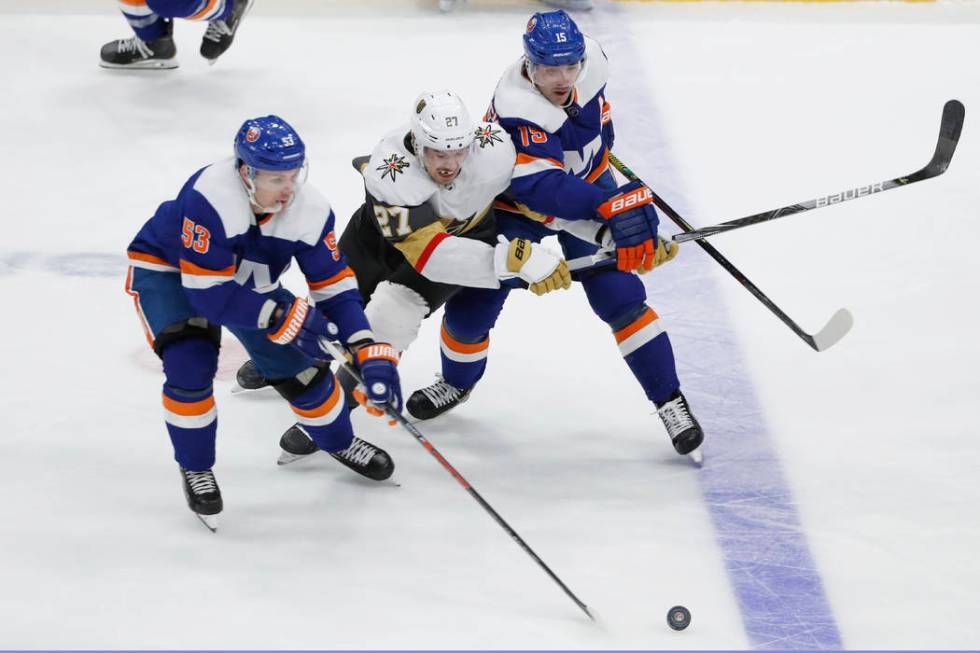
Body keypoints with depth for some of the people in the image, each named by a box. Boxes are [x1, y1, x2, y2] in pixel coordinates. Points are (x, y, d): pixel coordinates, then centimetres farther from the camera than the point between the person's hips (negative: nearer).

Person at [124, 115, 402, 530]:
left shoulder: (310, 210, -24)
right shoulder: (208, 197, -41)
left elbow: (335, 288, -17)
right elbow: (208, 292, -38)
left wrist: (371, 356, -28)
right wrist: (283, 316, -37)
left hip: (247, 281, 5)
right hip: (168, 269, -5)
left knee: (299, 364, 0)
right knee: (190, 363, -26)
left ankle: (338, 441, 30)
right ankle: (195, 470, -2)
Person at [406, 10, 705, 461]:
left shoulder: (590, 58, -20)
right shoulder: (517, 111, -38)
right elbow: (543, 188, -45)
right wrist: (612, 207, -55)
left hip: (588, 183, 3)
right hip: (516, 204, -3)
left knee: (620, 297, -12)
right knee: (470, 309, 1)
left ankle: (670, 401, -2)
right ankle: (458, 382, 34)